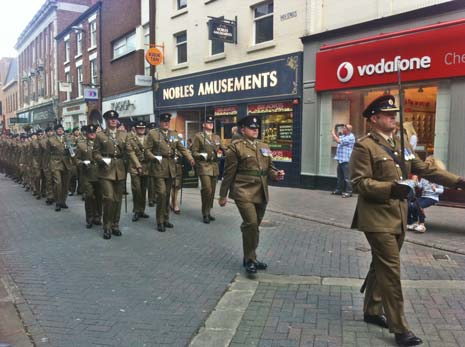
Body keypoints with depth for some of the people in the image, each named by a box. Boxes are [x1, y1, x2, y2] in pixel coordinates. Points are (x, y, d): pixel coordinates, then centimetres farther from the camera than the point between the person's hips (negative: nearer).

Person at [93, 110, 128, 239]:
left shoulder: (123, 135, 12)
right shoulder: (100, 135, 5)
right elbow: (95, 153, 4)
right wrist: (102, 160, -14)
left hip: (120, 170, 3)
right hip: (106, 170, -3)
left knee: (118, 199, 7)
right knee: (108, 198, -10)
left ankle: (115, 225, 20)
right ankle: (107, 227, 2)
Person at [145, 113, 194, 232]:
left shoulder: (174, 134, 14)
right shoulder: (152, 133, 1)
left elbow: (182, 148, 8)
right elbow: (147, 150, 0)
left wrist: (190, 158, -7)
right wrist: (154, 158, -18)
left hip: (170, 167, 5)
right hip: (159, 167, -5)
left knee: (167, 195, 10)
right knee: (161, 194, -11)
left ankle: (166, 219, 21)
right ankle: (160, 222, 0)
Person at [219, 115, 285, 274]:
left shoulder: (264, 147, 14)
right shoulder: (235, 147, -4)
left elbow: (269, 168, 20)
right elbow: (229, 173, -4)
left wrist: (276, 174, -4)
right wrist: (223, 195, -2)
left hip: (261, 193, 6)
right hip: (244, 192, -6)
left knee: (254, 226, 14)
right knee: (251, 224, -16)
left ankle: (250, 258, 29)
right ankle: (249, 259, 1)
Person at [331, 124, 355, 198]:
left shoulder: (350, 137, -14)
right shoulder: (343, 136, 15)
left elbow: (338, 141, -19)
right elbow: (337, 138, 27)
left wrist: (333, 133, -5)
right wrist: (335, 132, 12)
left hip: (346, 161, -10)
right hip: (340, 160, 10)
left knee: (347, 177, -6)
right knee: (340, 177, 17)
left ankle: (348, 192, -2)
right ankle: (339, 190, 26)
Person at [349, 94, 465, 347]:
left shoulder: (400, 145, 14)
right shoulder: (364, 146, -11)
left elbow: (425, 169, 13)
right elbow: (359, 183, -17)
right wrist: (390, 188, -29)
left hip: (398, 218, 8)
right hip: (378, 219, -8)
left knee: (381, 266, 17)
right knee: (391, 270, -6)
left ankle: (372, 311, 32)